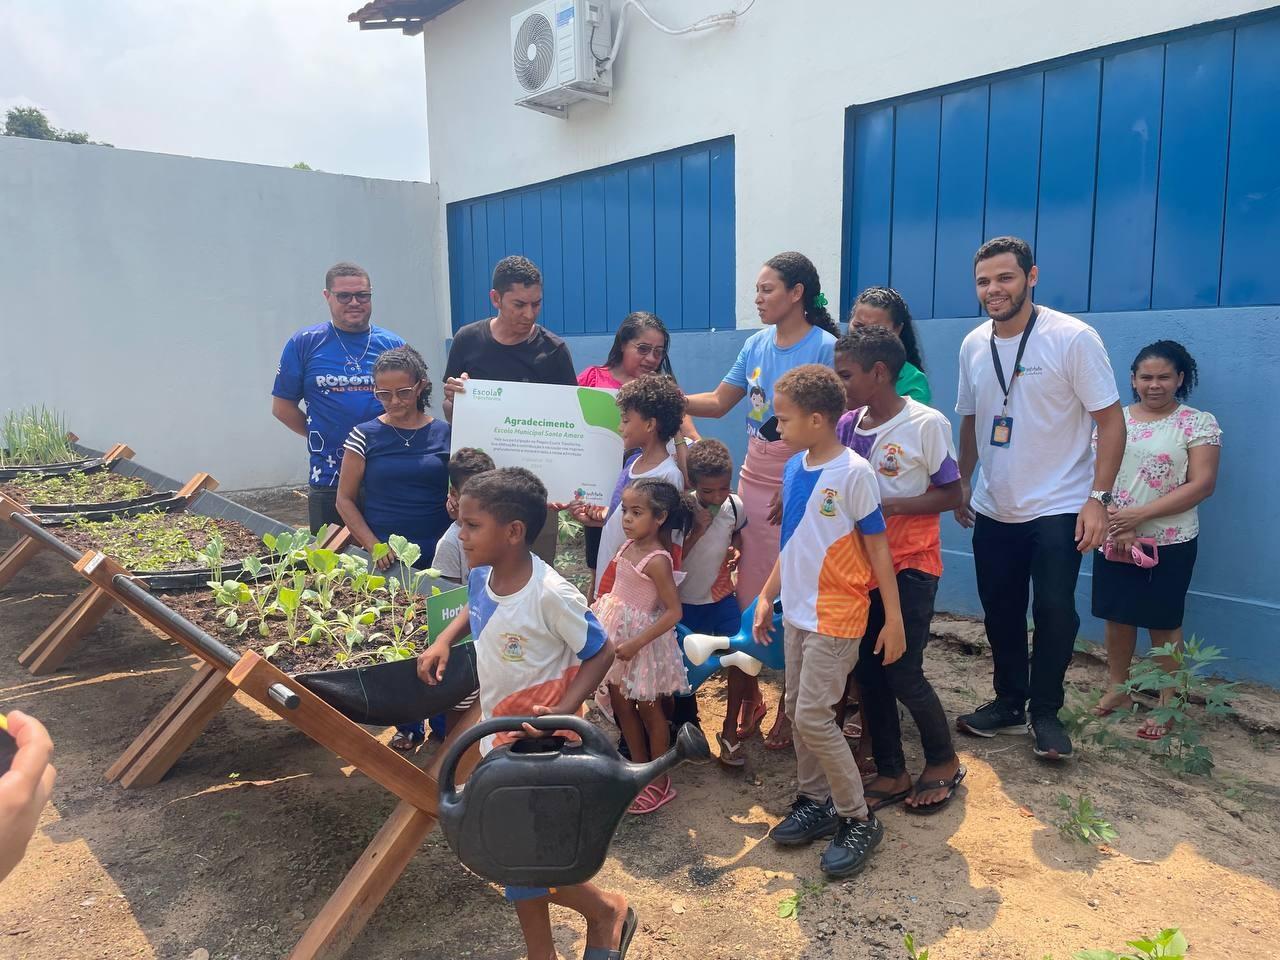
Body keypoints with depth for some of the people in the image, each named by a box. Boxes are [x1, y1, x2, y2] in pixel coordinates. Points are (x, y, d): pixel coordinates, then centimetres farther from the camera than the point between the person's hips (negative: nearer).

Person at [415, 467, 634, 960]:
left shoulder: (550, 594, -27)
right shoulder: (480, 576, -6)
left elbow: (601, 653, -17)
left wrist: (562, 711, -27)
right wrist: (443, 641, 2)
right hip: (498, 733, 7)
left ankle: (606, 910, 26)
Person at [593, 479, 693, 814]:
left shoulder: (657, 561, -24)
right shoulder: (628, 546, -1)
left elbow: (673, 612, -24)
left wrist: (635, 644, -24)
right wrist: (597, 608, 8)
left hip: (642, 638, -8)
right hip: (616, 633, 8)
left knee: (648, 710, 7)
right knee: (620, 703, 17)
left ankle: (660, 782, 24)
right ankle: (639, 768, 35)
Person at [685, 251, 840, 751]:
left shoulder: (826, 347, -11)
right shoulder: (757, 344, 8)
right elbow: (718, 402, 13)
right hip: (752, 484, 6)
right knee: (747, 595, 10)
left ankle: (790, 707, 19)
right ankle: (750, 696, 26)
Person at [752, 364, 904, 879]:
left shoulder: (853, 472, -16)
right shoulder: (793, 468, 4)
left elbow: (877, 547, -11)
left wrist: (894, 618, -10)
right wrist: (766, 596, 13)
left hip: (835, 616, -7)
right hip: (797, 610, 7)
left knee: (813, 716, -6)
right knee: (797, 711, 13)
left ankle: (859, 820, 11)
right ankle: (815, 803, 30)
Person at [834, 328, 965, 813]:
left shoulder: (926, 424, -13)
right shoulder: (847, 424, 2)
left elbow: (951, 495, -9)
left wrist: (888, 506, -20)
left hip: (910, 566, -5)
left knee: (902, 673, -2)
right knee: (867, 671, 8)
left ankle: (944, 762, 24)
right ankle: (891, 774, 24)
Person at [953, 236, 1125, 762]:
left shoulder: (1072, 338, -13)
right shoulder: (973, 345, 3)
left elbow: (1111, 421, -12)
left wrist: (1098, 498, -18)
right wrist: (962, 484, 13)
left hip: (1057, 508, -5)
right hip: (993, 510, 5)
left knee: (1054, 613, -1)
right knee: (1000, 613, 13)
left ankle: (1045, 712, 19)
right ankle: (1009, 703, 30)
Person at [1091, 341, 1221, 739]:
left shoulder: (1199, 423, -5)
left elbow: (1202, 484, -12)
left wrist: (1141, 514, -19)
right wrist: (1117, 526, -13)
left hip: (1169, 543, -3)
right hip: (1113, 539, 3)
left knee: (1164, 623, 5)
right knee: (1118, 616, 12)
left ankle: (1167, 705, 19)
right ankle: (1117, 689, 29)